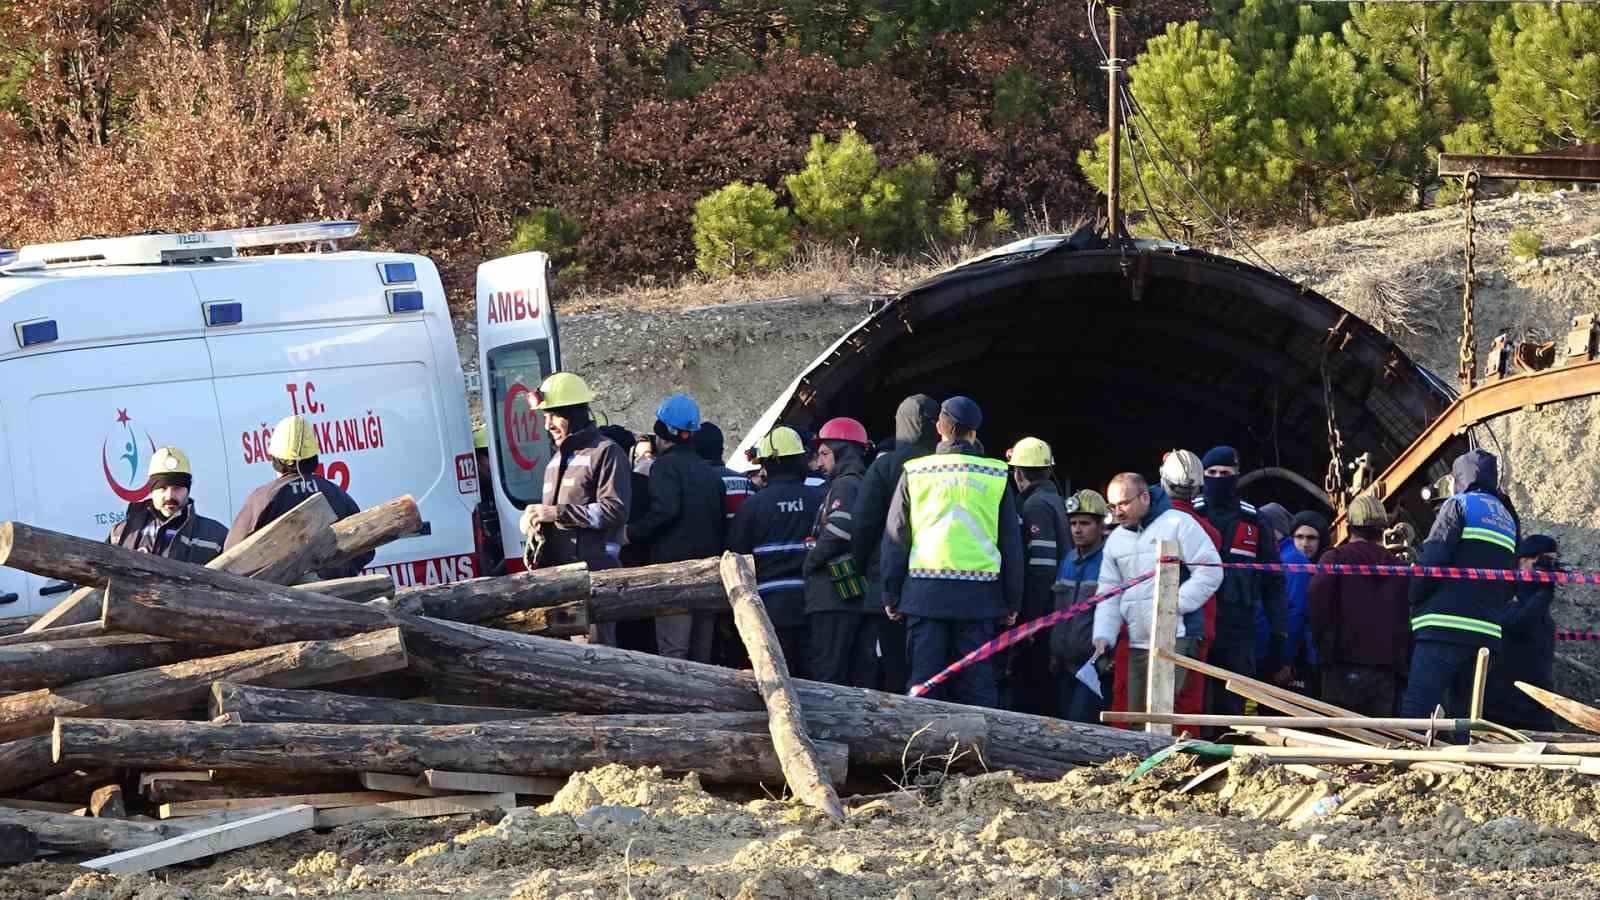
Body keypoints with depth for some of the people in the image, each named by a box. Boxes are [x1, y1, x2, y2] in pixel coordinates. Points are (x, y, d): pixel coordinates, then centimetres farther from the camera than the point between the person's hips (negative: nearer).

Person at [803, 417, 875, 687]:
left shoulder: (845, 485, -7)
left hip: (835, 596, -9)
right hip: (866, 597, 9)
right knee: (863, 672, 9)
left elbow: (839, 532, -22)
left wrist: (810, 563, -8)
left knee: (828, 675, -10)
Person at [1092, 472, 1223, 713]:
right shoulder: (1115, 540, 17)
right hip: (1136, 644, 7)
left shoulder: (1178, 524, -3)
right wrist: (1103, 635, 2)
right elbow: (1108, 594, 16)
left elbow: (1210, 571, -8)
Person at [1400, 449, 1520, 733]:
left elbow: (1431, 561, -10)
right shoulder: (1509, 519, 22)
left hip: (1446, 627, -7)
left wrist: (1413, 602, 1)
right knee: (1466, 717, 8)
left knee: (1415, 710, -11)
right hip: (1488, 633, 7)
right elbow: (1509, 585, 20)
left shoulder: (1459, 505, 0)